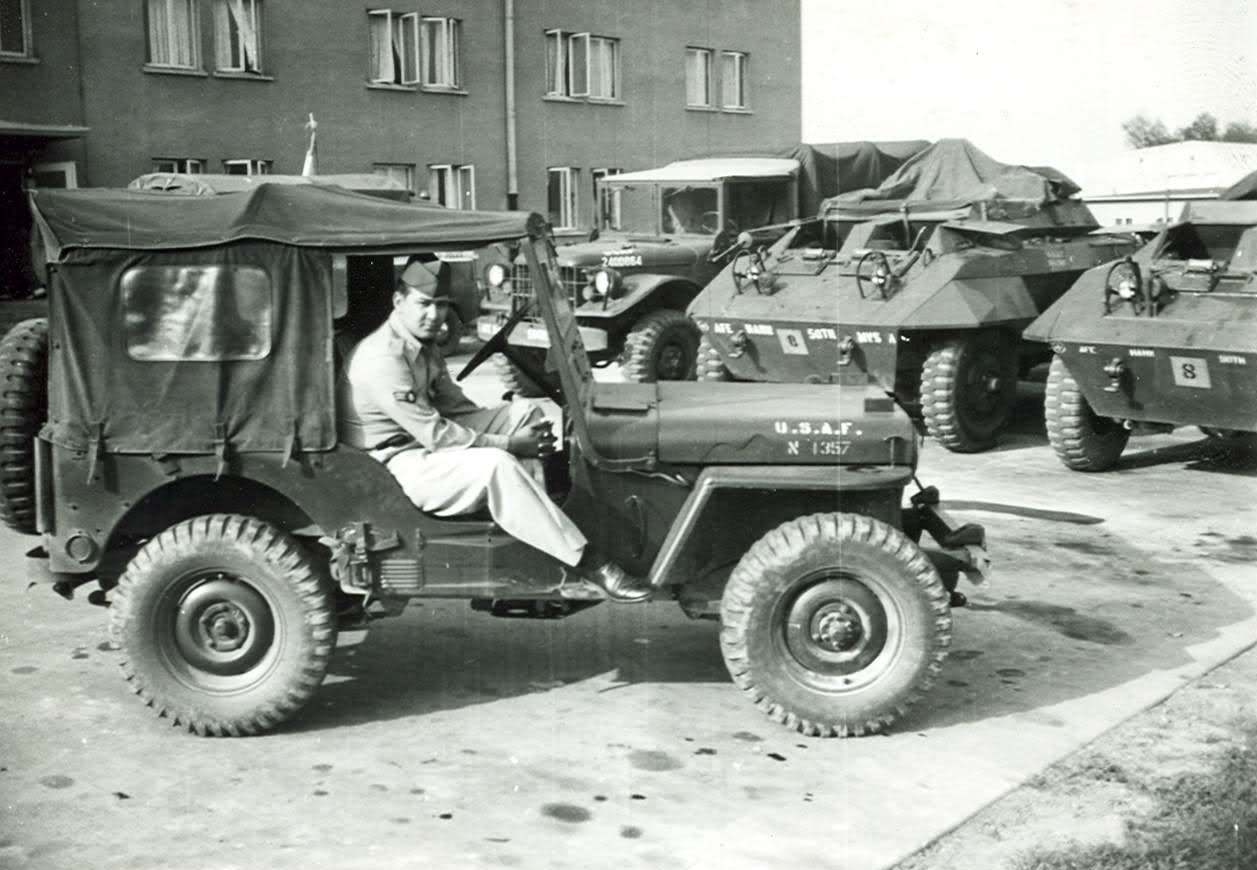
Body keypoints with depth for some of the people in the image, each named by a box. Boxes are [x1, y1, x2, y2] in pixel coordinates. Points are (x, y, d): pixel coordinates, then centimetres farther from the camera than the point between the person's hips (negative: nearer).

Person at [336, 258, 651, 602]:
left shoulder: (424, 346, 9)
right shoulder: (382, 358, -23)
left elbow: (454, 405, 13)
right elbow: (436, 435, -25)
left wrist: (521, 430, -3)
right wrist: (508, 444, -18)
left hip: (427, 445, 10)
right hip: (396, 468, -10)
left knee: (525, 411, 1)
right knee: (497, 465, -33)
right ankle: (587, 564, -29)